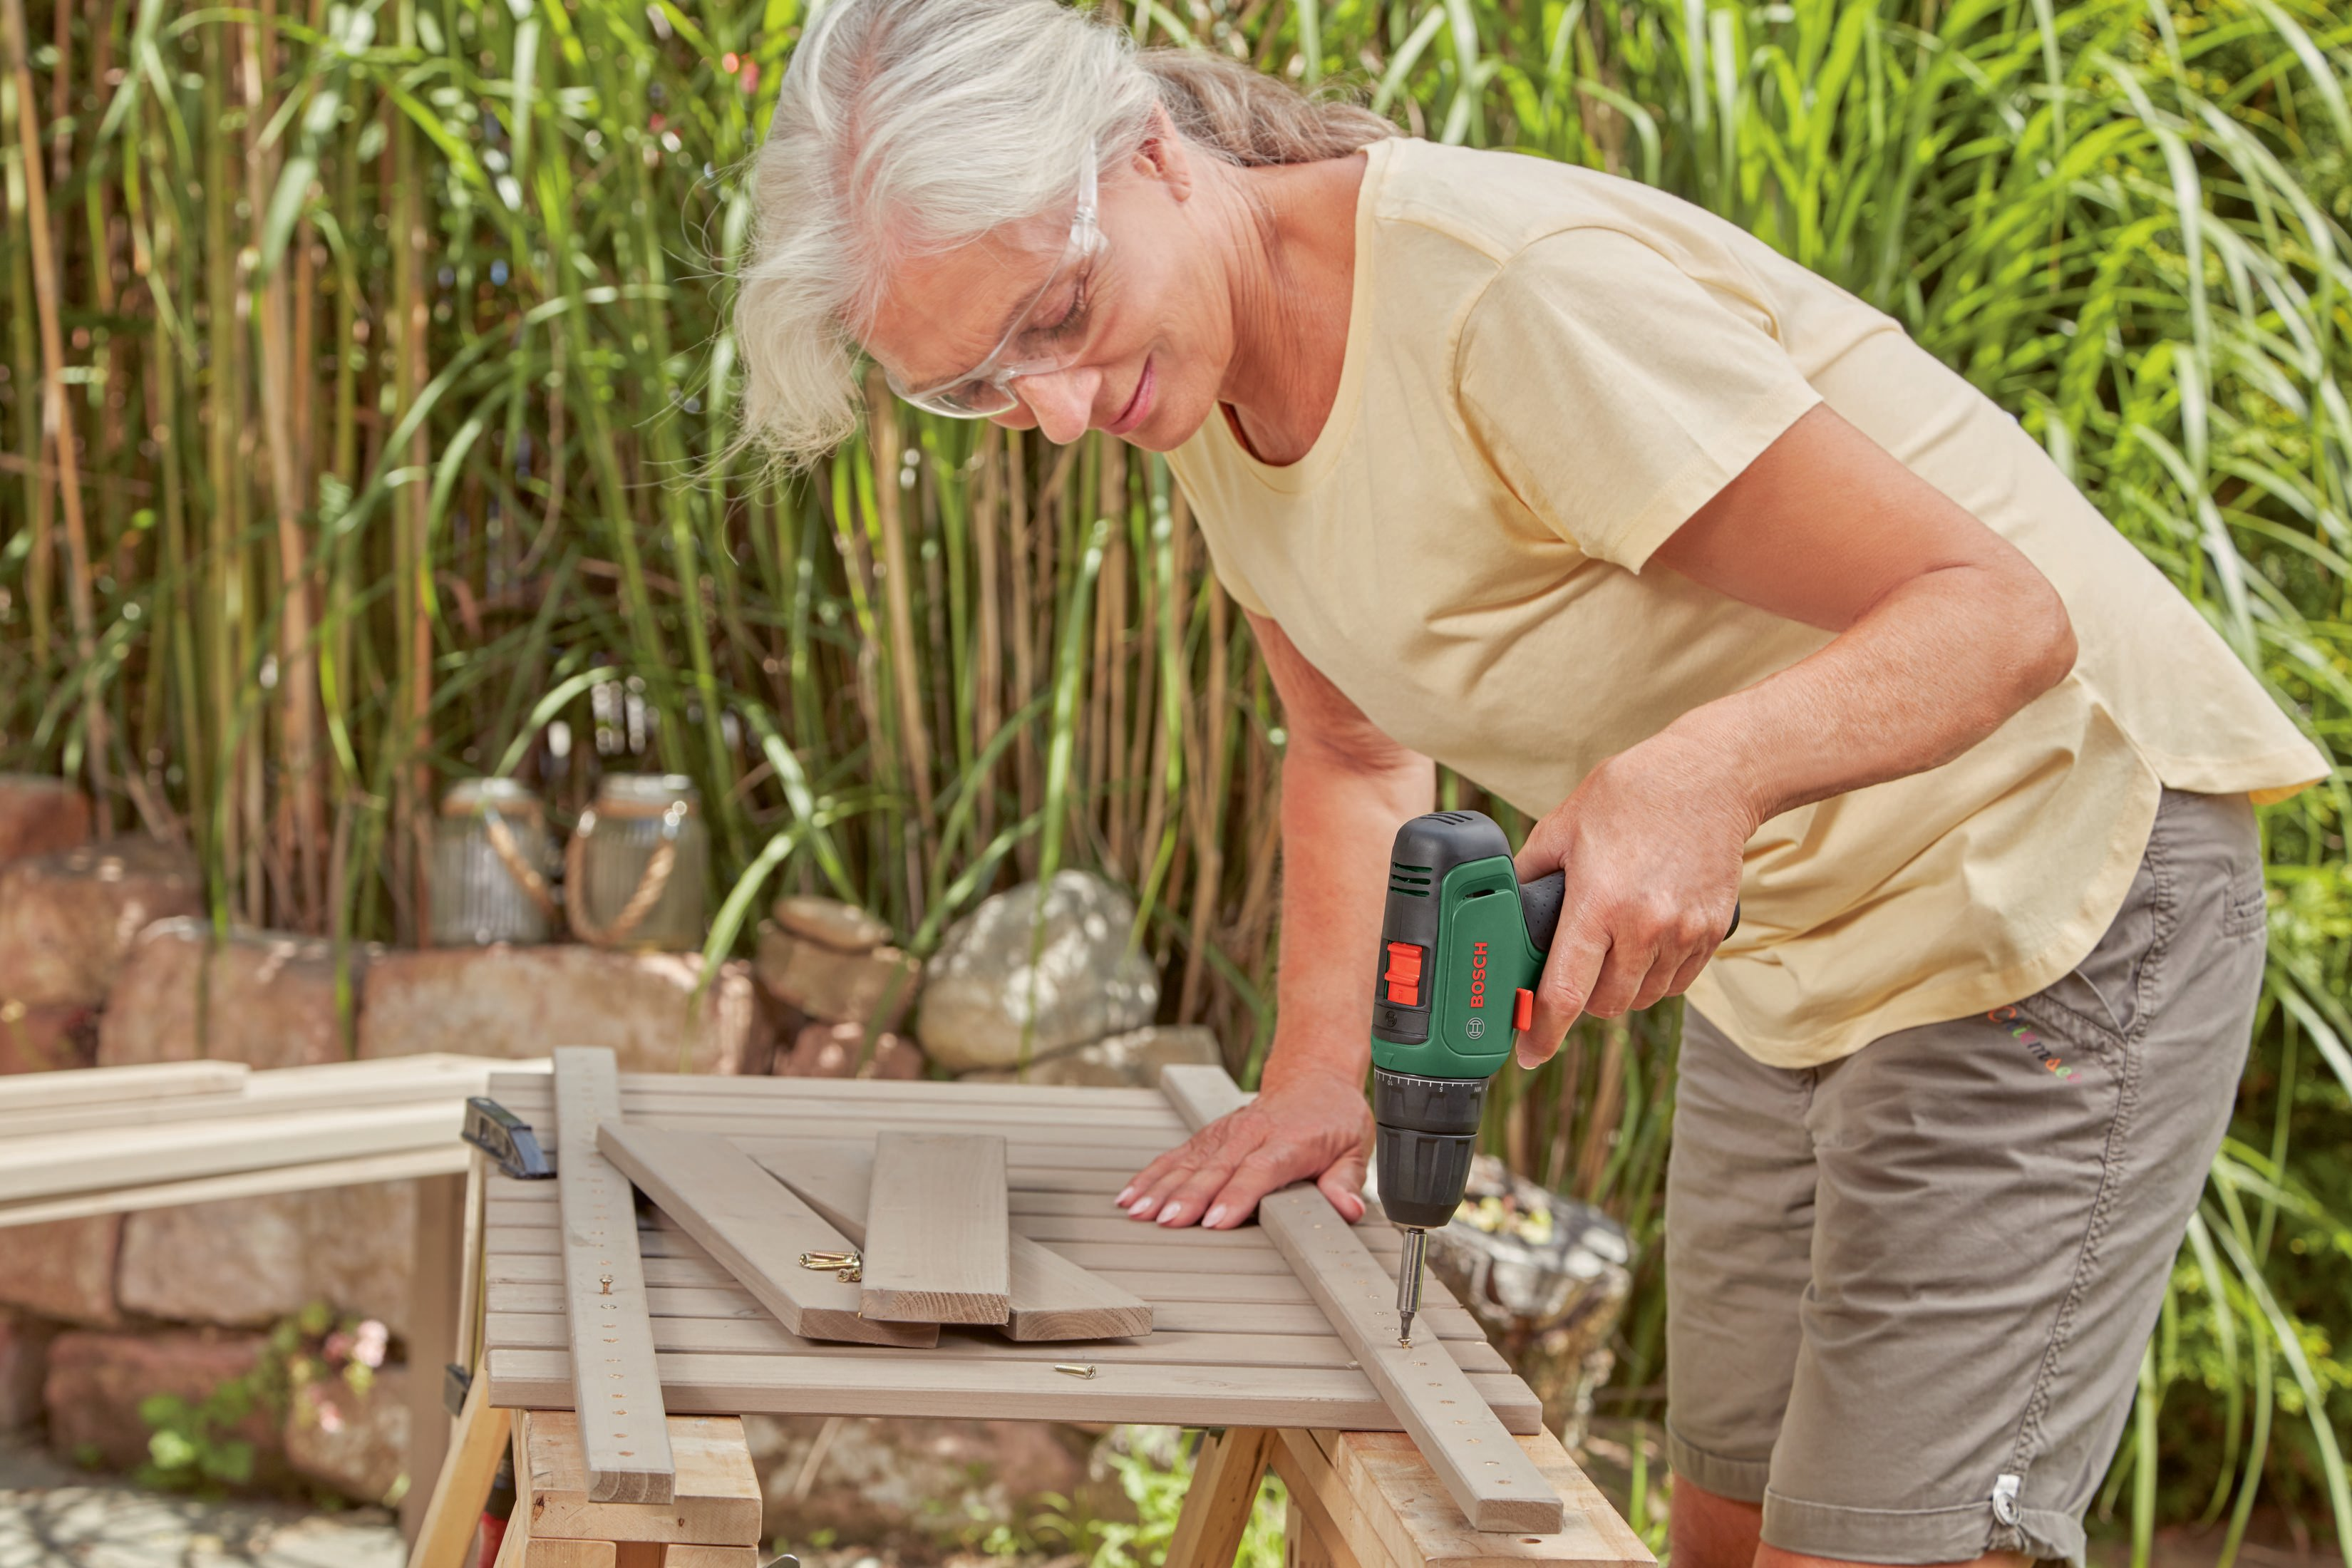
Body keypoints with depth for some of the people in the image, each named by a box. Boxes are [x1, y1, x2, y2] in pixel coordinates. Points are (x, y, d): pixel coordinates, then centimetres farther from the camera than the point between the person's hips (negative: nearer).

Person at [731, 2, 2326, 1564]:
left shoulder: (1516, 287, -28)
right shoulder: (1198, 375, -1)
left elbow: (1998, 613, -28)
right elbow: (1358, 753, 16)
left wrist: (1704, 770, -45)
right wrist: (1319, 1072, 3)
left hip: (2059, 857, -9)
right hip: (1791, 935, 9)